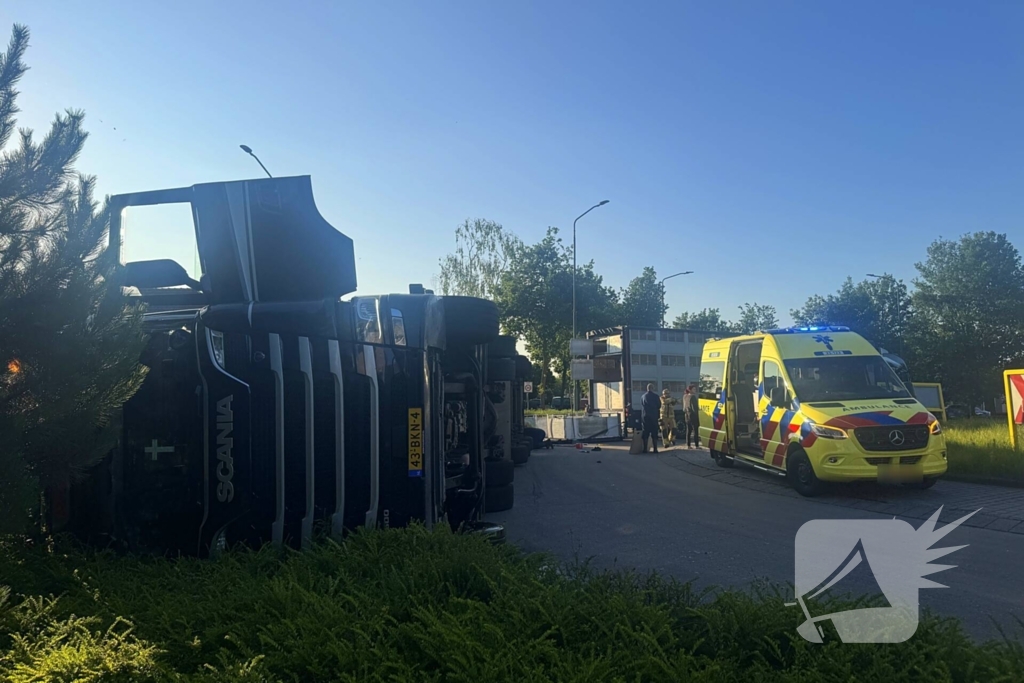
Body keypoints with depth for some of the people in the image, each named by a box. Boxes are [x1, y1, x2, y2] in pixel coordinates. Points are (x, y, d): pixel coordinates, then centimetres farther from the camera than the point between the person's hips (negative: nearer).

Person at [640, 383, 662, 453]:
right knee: (654, 434, 2)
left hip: (645, 417, 2)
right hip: (654, 416, -2)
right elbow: (659, 406, 2)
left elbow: (641, 407, 7)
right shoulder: (655, 396, -5)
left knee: (645, 434, 5)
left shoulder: (643, 397, 4)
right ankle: (655, 449, 0)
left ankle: (645, 449, 3)